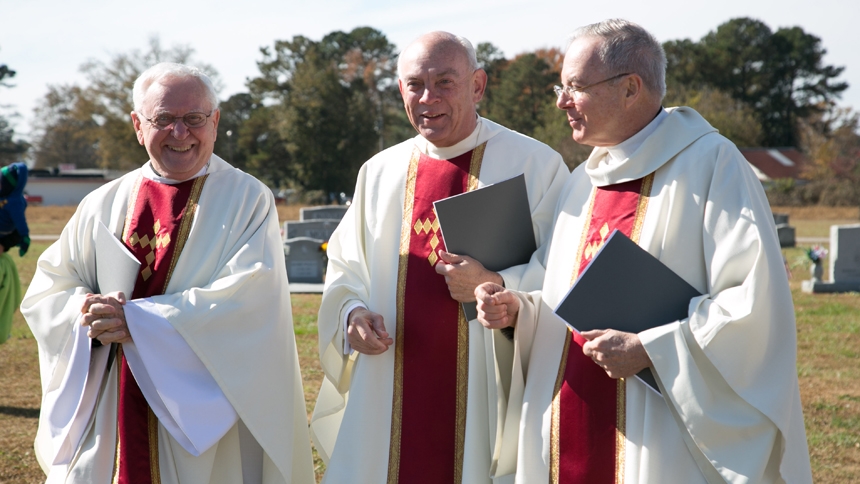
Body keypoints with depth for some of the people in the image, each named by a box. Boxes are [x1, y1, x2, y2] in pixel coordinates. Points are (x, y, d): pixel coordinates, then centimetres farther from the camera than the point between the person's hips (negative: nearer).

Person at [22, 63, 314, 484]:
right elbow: (46, 289, 8)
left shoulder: (249, 200, -3)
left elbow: (245, 300, -15)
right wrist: (90, 312, -15)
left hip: (207, 413, -3)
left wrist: (135, 320, -19)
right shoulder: (103, 205, 8)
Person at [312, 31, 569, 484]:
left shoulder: (535, 166, -3)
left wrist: (497, 285, -20)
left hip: (487, 399, -3)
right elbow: (345, 269, 17)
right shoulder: (379, 172, 11)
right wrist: (353, 313, -4)